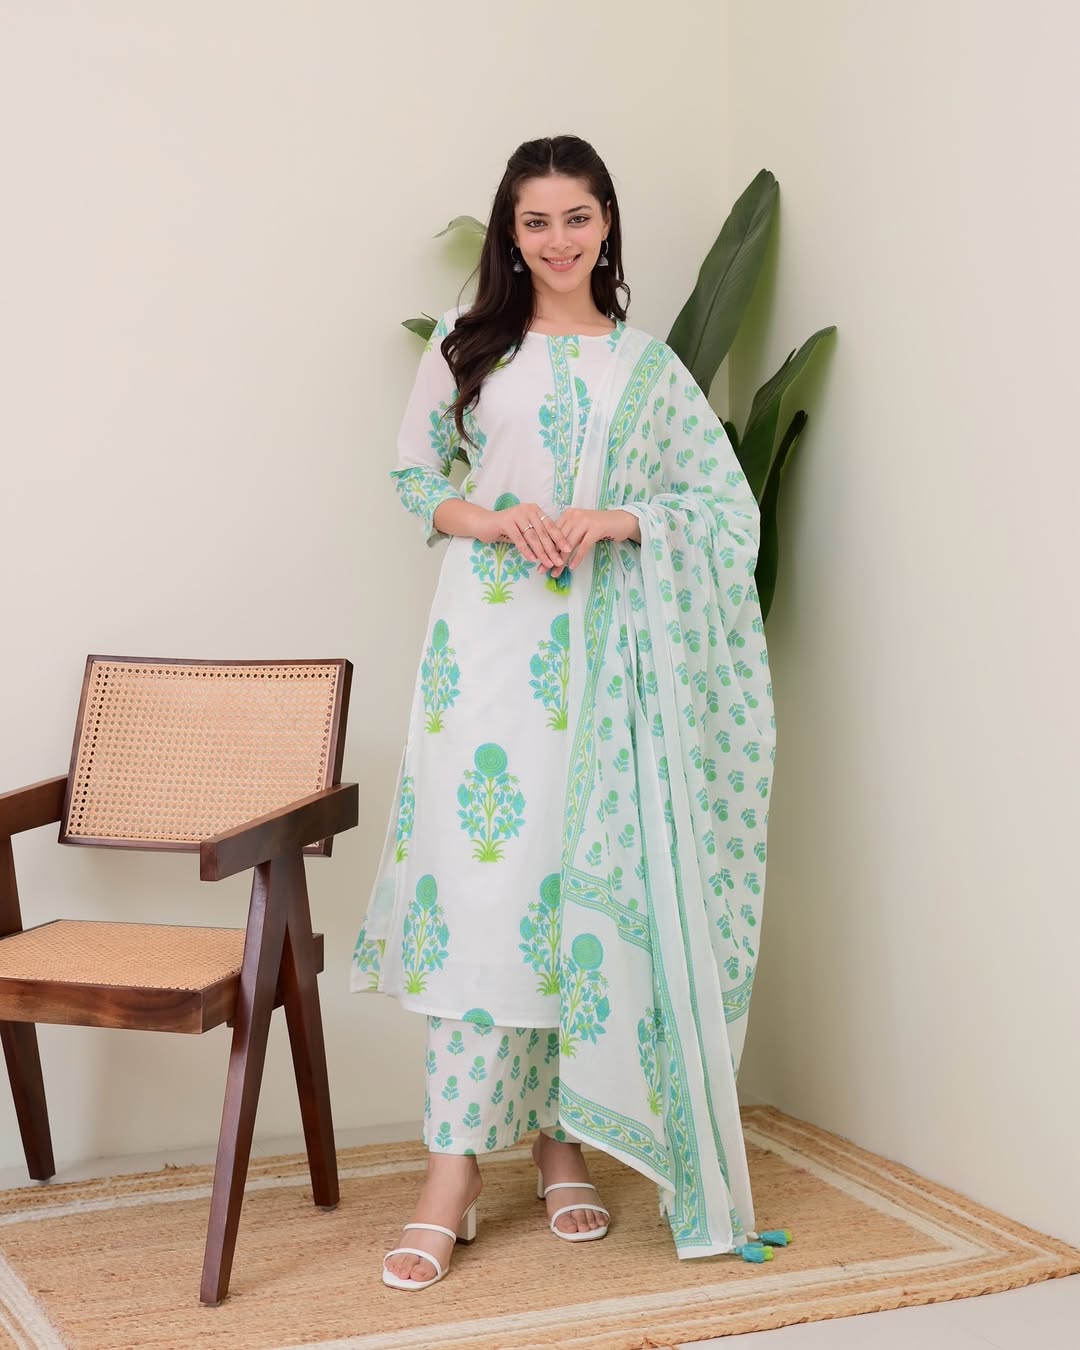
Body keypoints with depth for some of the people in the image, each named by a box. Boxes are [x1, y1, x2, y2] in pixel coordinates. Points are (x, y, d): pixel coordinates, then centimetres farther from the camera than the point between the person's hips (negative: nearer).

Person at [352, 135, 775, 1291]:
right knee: (477, 877, -8)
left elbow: (726, 506, 5)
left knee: (585, 879, 3)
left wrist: (615, 519, -12)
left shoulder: (648, 366, 10)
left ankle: (563, 1139, 18)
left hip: (600, 654, 1)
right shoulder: (467, 345, 9)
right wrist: (496, 519, -12)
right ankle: (453, 1175, -3)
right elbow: (416, 481, 8)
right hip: (485, 639, -1)